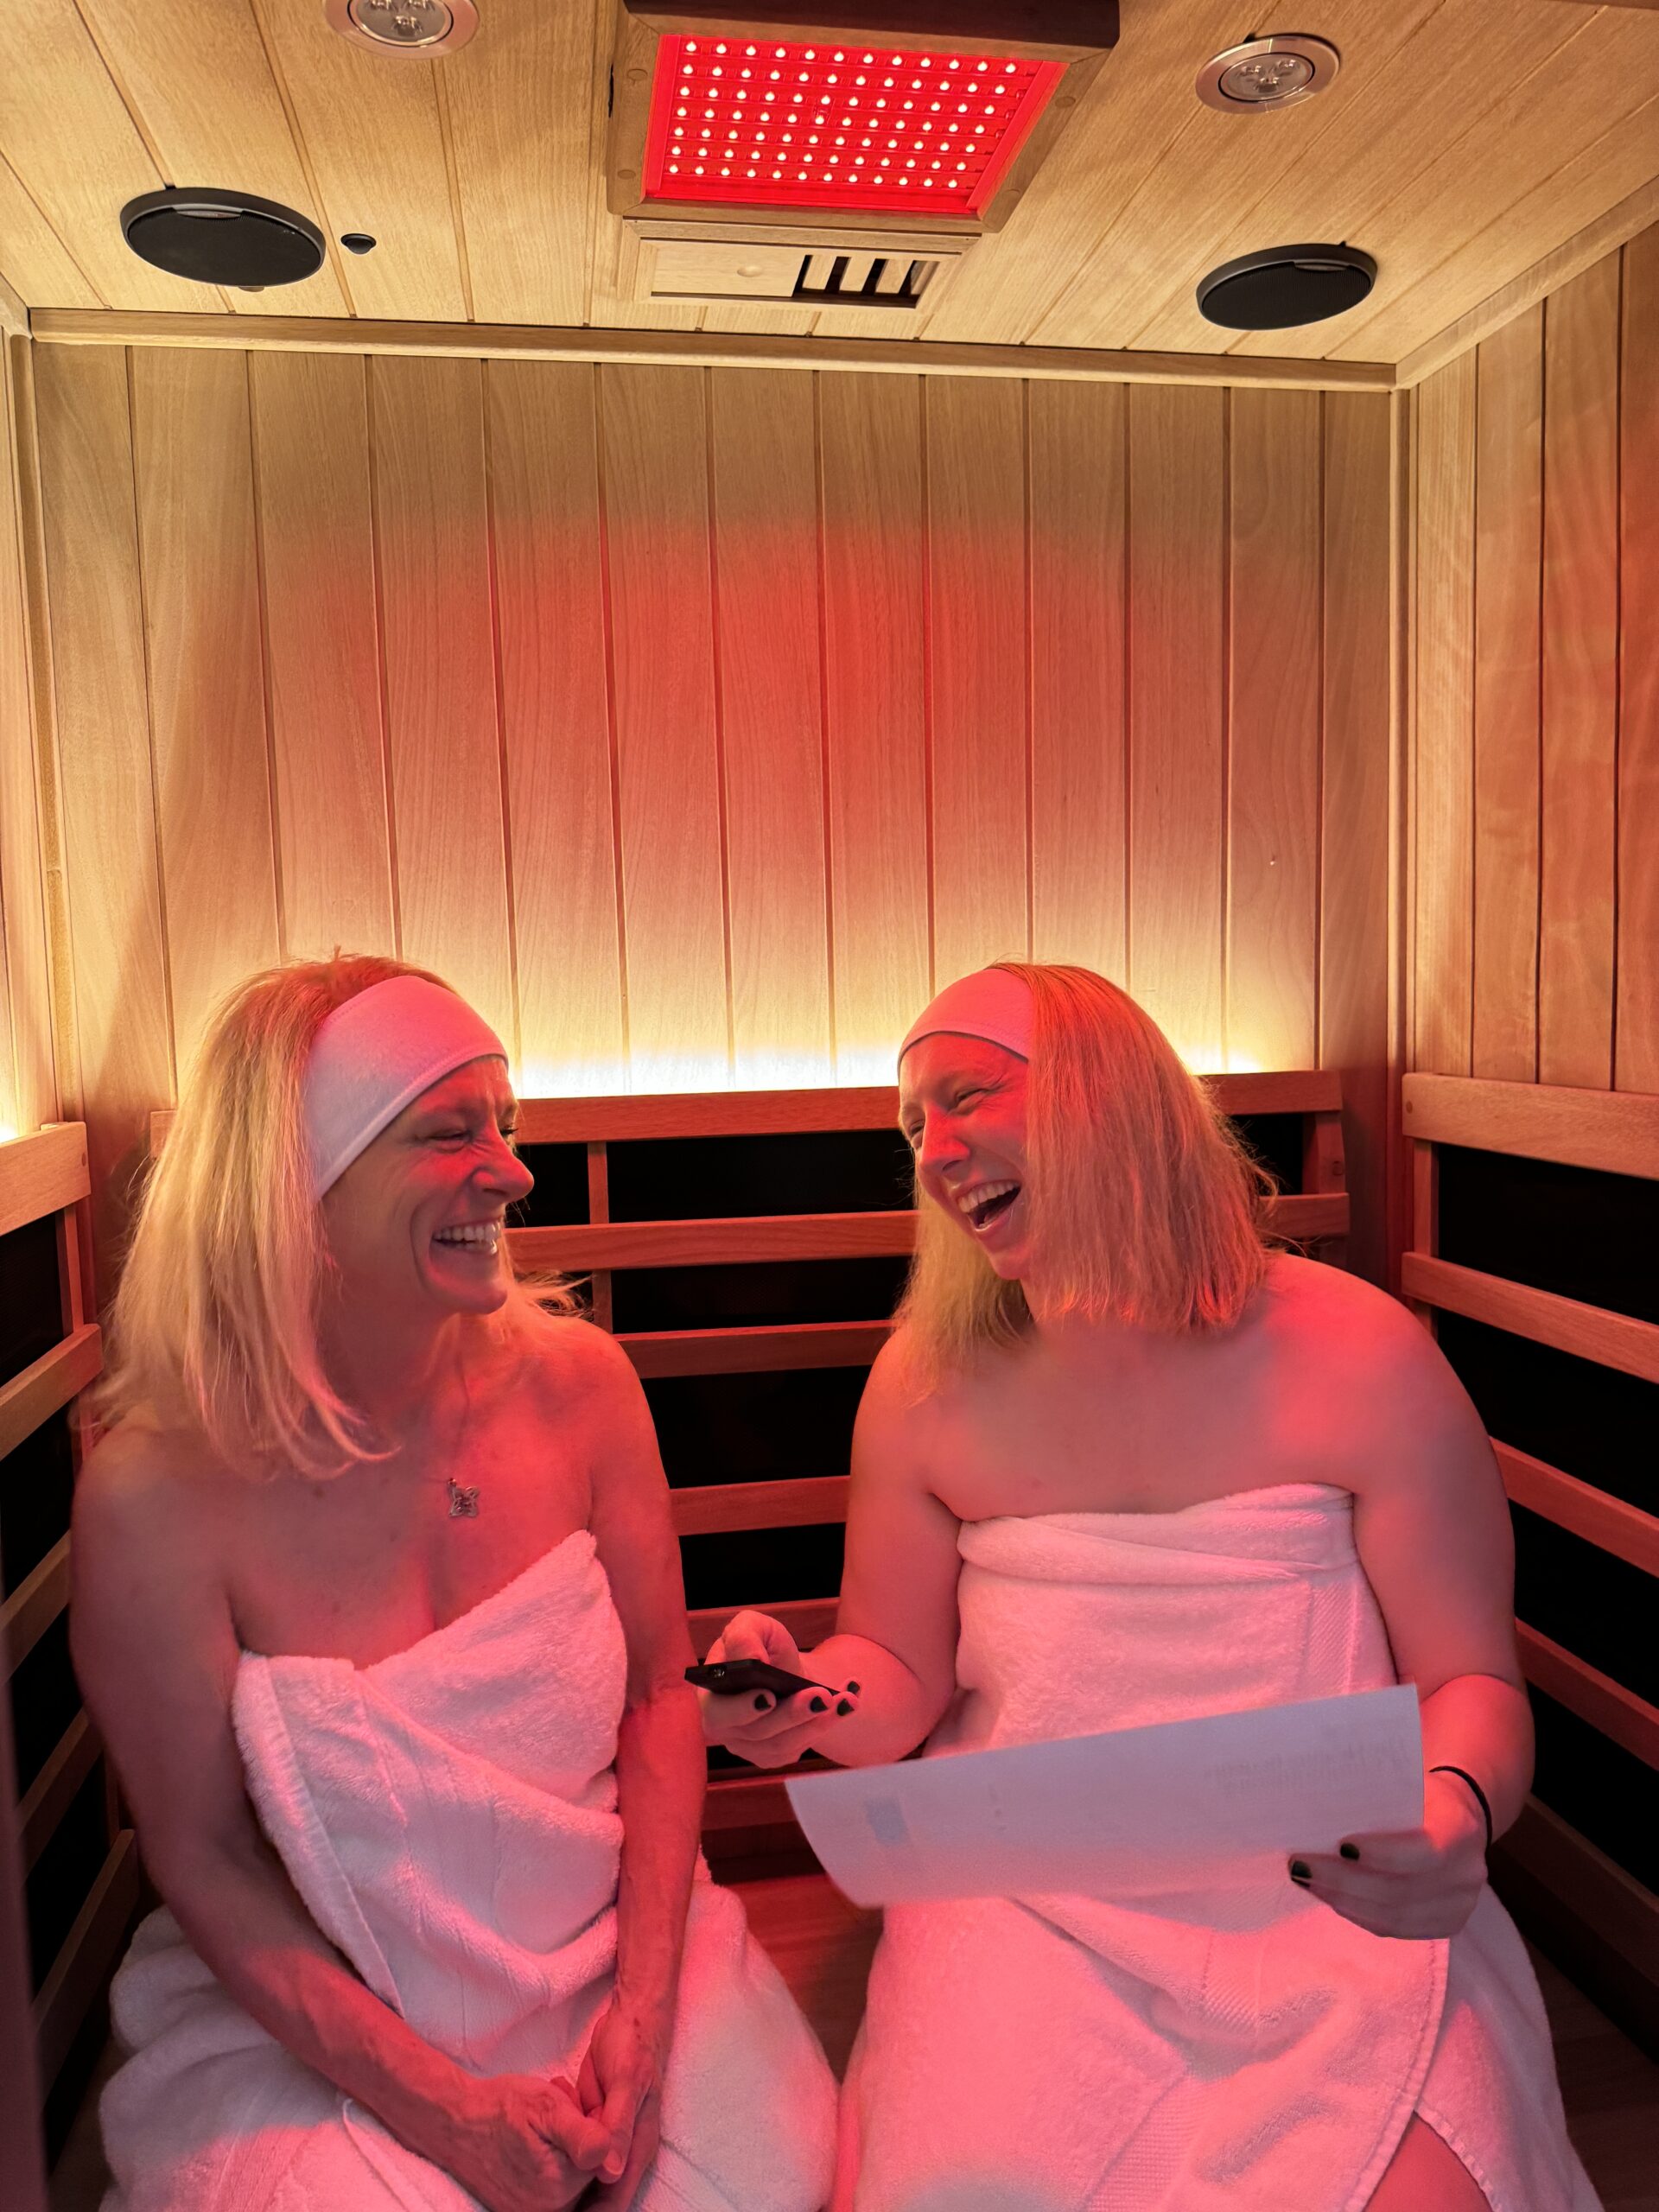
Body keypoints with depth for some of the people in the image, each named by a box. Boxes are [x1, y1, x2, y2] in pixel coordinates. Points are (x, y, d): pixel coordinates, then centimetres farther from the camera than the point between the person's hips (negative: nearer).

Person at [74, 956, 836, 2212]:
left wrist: (644, 2009, -9)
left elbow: (662, 1694, -2)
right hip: (313, 2024, -2)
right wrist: (442, 2108, -13)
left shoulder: (576, 1381, -11)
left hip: (615, 1964, 2)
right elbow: (203, 1861, -10)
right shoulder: (156, 1496, -19)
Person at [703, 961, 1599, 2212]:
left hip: (1330, 1917, 0)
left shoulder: (1363, 1359, -7)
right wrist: (808, 1697, -15)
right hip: (1029, 1908, 1)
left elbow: (1473, 1678, -2)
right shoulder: (926, 1383, 0)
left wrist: (1457, 1811, -23)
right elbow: (898, 1677, 7)